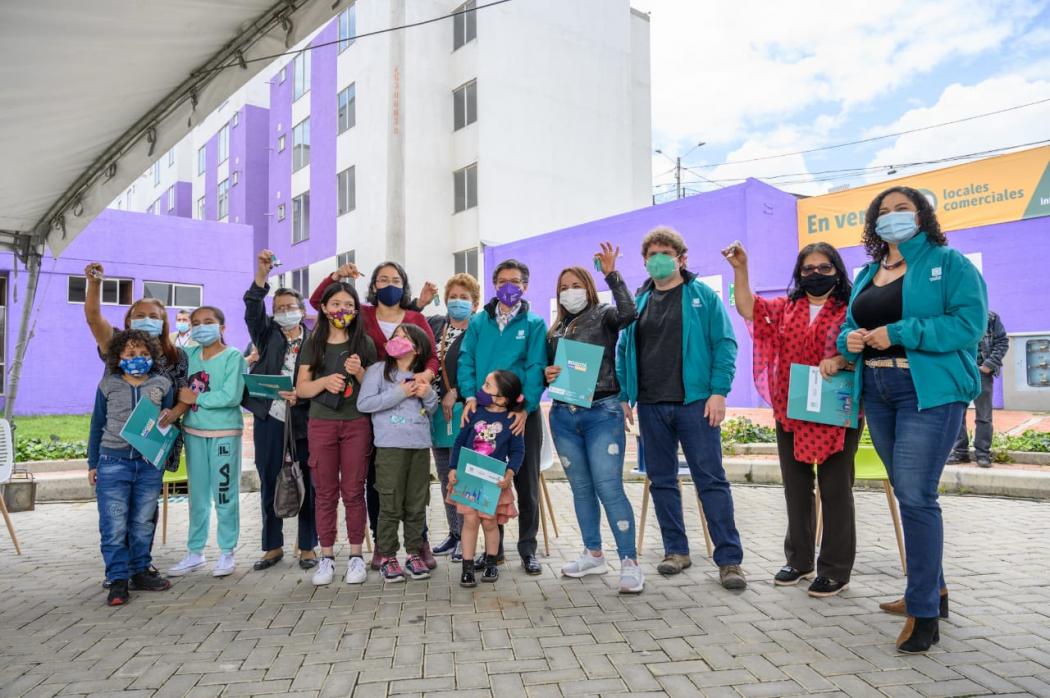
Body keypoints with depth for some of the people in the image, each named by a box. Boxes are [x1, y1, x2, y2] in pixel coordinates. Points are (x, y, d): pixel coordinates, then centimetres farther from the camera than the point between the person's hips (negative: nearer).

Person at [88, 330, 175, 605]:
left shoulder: (162, 384, 5)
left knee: (143, 522, 10)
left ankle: (140, 572, 23)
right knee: (114, 525, -3)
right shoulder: (108, 385, 4)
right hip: (114, 461, -1)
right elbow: (97, 425, 10)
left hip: (150, 463, 1)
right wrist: (92, 464, 11)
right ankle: (118, 581, 5)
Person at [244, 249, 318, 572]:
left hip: (303, 420, -2)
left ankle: (307, 547, 17)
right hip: (268, 418, 2)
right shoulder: (267, 335, 10)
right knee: (269, 484, 9)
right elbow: (253, 311, -7)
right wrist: (261, 274, -18)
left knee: (307, 484, 3)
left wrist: (301, 396, -19)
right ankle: (273, 546, 23)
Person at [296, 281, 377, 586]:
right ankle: (327, 557, 15)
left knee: (353, 491, 2)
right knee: (325, 491, 5)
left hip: (356, 424, -1)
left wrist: (359, 372, -13)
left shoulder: (364, 343, 5)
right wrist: (325, 381, -15)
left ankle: (356, 556, 11)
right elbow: (301, 389, 4)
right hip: (321, 424, 1)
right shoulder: (313, 344, 7)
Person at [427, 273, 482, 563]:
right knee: (445, 477, 13)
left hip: (461, 411, -6)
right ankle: (454, 533, 24)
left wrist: (455, 393, -13)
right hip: (436, 410, 6)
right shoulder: (434, 324, 14)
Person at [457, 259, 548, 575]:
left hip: (523, 413, -2)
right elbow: (466, 360, 2)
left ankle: (528, 548, 18)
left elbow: (536, 368, -7)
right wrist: (470, 395, -14)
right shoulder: (478, 322, 9)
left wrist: (525, 407, -19)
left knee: (526, 481, 5)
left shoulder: (534, 324, 2)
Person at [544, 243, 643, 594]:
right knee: (581, 488, 12)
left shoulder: (603, 316, 1)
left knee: (609, 487, -10)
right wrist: (546, 373, -3)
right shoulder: (555, 329, 16)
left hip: (602, 412, -5)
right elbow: (547, 368, 20)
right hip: (564, 415, 6)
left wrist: (611, 273, -20)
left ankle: (629, 562, -3)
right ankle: (593, 554, 24)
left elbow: (628, 312, -21)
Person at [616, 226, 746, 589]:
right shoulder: (639, 302, 13)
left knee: (711, 479, -3)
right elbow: (623, 351, 13)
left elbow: (724, 345, -4)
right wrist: (623, 396, 5)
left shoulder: (703, 296, 2)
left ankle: (729, 559, 3)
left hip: (694, 403, -4)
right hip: (651, 407, 4)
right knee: (661, 480, 9)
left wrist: (718, 392, -12)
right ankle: (676, 550, 22)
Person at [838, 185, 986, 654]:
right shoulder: (867, 274, 16)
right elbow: (849, 326, 18)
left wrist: (899, 333, -20)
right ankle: (932, 588, 29)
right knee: (909, 494, 14)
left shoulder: (949, 263, -2)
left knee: (915, 496, -11)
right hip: (878, 392, 7)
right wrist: (850, 340, -5)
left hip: (930, 392, -6)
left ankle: (924, 612, -1)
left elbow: (969, 323, -14)